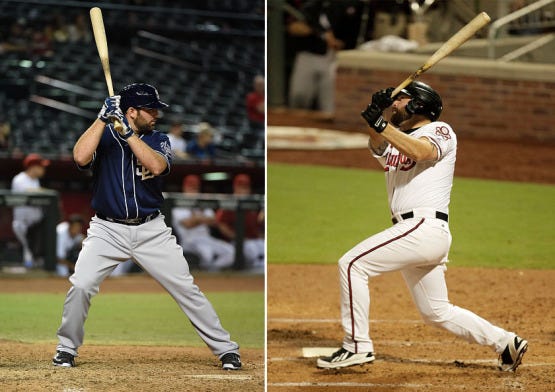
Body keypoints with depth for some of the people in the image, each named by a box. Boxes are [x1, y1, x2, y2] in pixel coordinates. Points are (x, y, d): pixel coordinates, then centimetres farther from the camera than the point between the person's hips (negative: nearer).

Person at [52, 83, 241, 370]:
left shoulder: (158, 139, 4)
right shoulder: (103, 136, -2)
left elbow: (157, 166, -18)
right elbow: (80, 157, -23)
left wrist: (127, 133, -22)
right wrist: (103, 118, -23)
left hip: (151, 231, 2)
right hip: (107, 230, -2)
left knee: (186, 287, -2)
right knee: (81, 285, -17)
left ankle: (225, 348, 8)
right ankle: (66, 349, 4)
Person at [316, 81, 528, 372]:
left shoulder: (440, 130, 0)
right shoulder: (396, 140, 24)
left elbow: (420, 152, -22)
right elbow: (377, 146, 2)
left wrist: (382, 124, -25)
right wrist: (381, 113, -13)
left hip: (425, 226, -9)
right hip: (414, 233, 9)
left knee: (352, 264, -15)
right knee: (436, 312, 13)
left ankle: (357, 345, -13)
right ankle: (506, 343, 18)